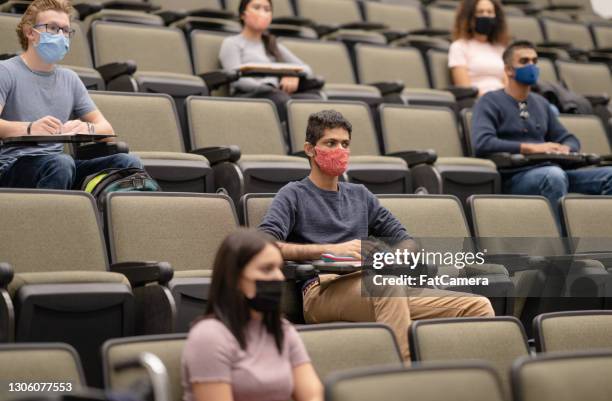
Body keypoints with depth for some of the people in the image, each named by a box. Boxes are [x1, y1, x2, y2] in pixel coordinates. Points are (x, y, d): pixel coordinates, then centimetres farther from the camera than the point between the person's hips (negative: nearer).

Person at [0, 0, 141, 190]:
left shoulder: (69, 79, 22)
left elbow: (106, 128, 16)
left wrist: (87, 128, -9)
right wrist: (29, 128, -32)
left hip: (59, 164, 5)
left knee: (128, 162, -19)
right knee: (61, 163, -38)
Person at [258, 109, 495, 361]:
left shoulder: (359, 195, 31)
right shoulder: (294, 195, 13)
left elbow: (402, 238, 29)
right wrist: (330, 250, -12)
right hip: (322, 291, -6)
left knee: (479, 307, -12)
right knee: (388, 284, -41)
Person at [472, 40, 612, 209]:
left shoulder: (540, 103, 24)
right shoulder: (490, 102, 4)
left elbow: (569, 139, 27)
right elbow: (481, 143, -13)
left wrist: (563, 149, 1)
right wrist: (531, 148, -17)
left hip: (551, 172, 6)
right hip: (514, 177, -6)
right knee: (554, 175, -38)